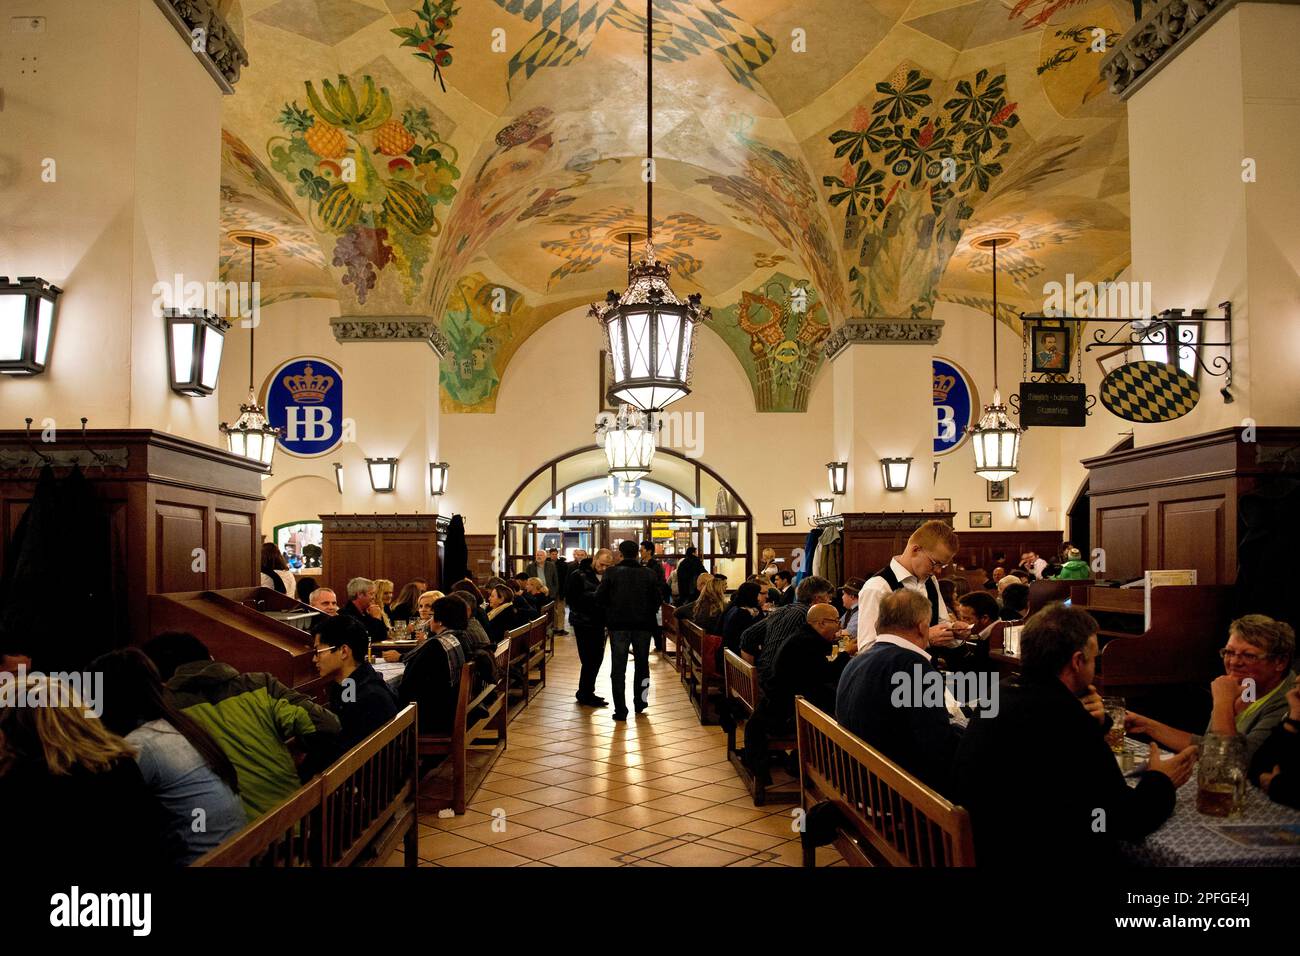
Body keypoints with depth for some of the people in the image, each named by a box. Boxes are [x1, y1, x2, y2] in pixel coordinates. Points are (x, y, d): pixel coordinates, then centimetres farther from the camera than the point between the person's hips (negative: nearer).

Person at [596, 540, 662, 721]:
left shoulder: (612, 573, -5)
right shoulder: (650, 573, -1)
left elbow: (599, 597, -8)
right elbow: (658, 599, -2)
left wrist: (609, 614, 9)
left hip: (618, 624, -1)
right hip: (643, 625, 2)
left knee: (618, 668, 3)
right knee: (642, 664, 19)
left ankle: (620, 710, -1)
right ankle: (640, 702, 26)